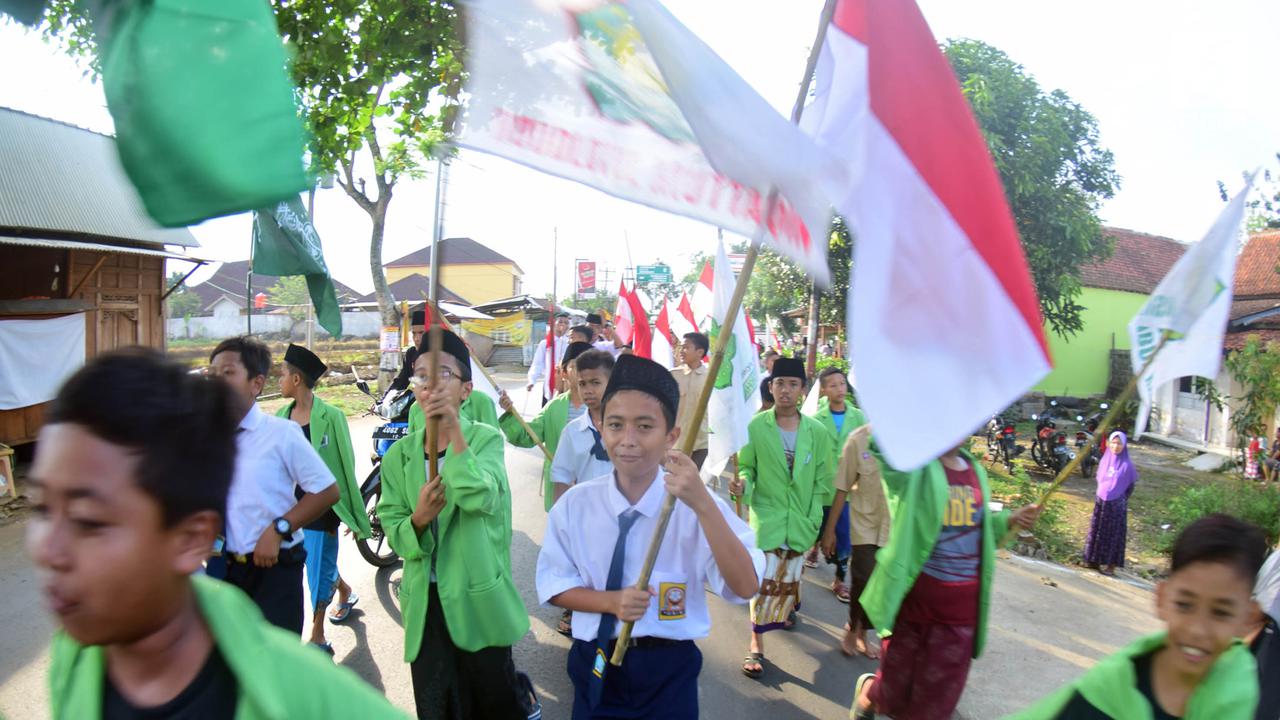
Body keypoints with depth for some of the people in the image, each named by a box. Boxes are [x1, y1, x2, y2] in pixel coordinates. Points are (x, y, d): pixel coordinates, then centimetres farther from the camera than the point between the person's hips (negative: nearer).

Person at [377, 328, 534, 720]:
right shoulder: (400, 453, 3)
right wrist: (418, 520, -19)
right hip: (425, 600, 3)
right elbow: (391, 527, 2)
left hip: (478, 596, -3)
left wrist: (455, 431, -32)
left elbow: (480, 499, -25)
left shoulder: (485, 439, -8)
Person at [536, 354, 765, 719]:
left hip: (669, 669, -1)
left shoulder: (699, 506, -14)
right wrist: (611, 601, -19)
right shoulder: (575, 504, -9)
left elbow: (745, 587, -24)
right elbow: (553, 585, -1)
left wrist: (703, 504, -35)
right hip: (596, 664, 1)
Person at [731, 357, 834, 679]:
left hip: (801, 522, 3)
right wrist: (742, 485, -22)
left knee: (790, 578, 18)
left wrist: (813, 519, -1)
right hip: (767, 517, -2)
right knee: (765, 582, -5)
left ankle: (786, 611, 49)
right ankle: (756, 645, 8)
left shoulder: (818, 432, -3)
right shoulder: (756, 427, -8)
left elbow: (822, 481, 2)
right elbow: (746, 468, 0)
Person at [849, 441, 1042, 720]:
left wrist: (1010, 519, 2)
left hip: (962, 602, 5)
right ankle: (867, 692, 46)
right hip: (915, 594, -5)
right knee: (897, 688, 12)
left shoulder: (975, 470, 7)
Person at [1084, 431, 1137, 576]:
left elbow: (1131, 486, -1)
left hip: (1116, 505, -5)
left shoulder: (1127, 465, -10)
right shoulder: (1104, 460, 3)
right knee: (1097, 531, 11)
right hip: (1100, 502, 5)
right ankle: (1094, 560, 21)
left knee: (1113, 534, 2)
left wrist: (1121, 499, 1)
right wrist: (1101, 494, 11)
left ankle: (1111, 565, 8)